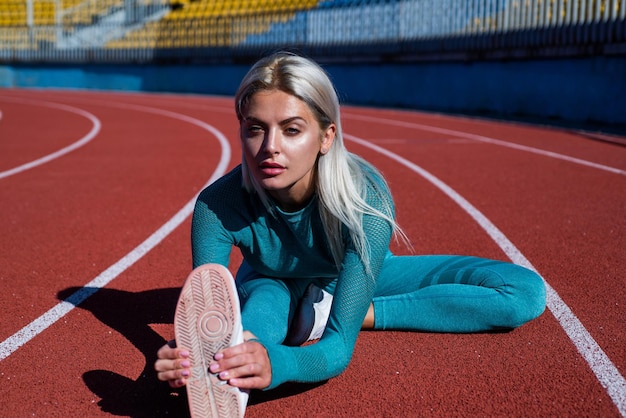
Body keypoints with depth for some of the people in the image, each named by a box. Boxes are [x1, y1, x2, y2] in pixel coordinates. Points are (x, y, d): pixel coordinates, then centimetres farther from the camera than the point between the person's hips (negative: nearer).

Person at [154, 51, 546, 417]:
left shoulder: (366, 198, -39)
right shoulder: (218, 207, -33)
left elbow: (339, 347, -44)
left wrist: (278, 364, -67)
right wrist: (188, 357, -62)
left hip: (360, 279, 2)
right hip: (274, 283, -1)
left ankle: (354, 312, -18)